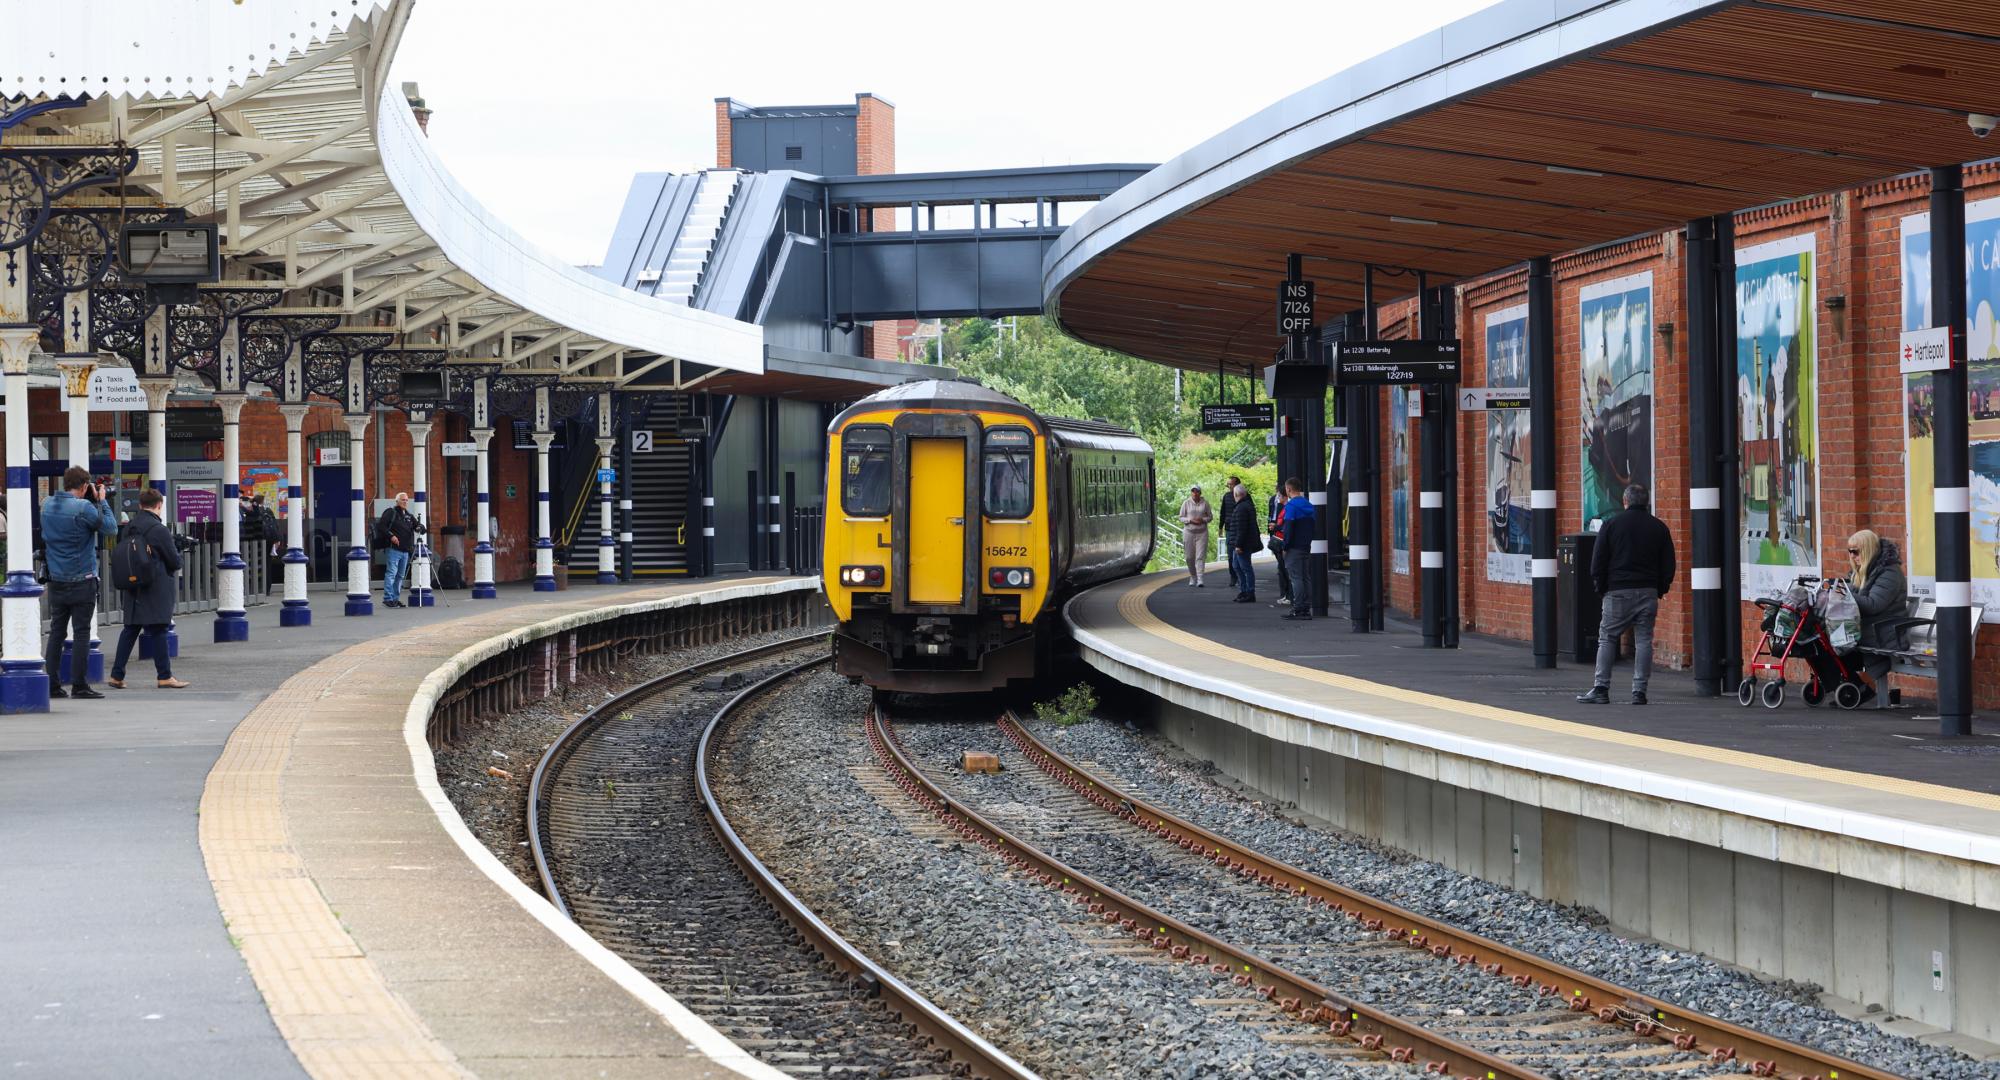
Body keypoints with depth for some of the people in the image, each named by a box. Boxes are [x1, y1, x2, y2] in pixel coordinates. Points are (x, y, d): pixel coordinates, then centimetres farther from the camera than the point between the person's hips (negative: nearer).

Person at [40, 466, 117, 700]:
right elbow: (112, 529, -10)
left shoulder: (48, 505, 4)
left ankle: (53, 685, 8)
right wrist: (101, 501, 1)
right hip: (82, 581, -6)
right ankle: (79, 685, -3)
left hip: (56, 581, 6)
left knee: (56, 632, 9)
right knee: (81, 633, -2)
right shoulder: (83, 508, -16)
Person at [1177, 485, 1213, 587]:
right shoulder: (1186, 503, 3)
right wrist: (1190, 520, -14)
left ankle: (1200, 579, -14)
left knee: (1200, 556, -9)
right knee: (1190, 557, 4)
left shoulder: (1205, 503, 3)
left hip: (1202, 533, -1)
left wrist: (1203, 520, -11)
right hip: (1189, 532, 1)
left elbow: (1210, 517, 9)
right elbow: (1181, 517, 4)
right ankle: (1192, 578, 20)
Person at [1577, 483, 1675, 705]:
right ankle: (1639, 691, -1)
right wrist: (1660, 591, 16)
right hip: (1648, 593, 2)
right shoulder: (1659, 527, 7)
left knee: (1607, 639, 4)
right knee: (1644, 640, 4)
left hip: (1618, 592, -2)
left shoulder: (1613, 525, 0)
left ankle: (1601, 689, -2)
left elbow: (1598, 562, 1)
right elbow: (1668, 564, 9)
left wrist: (1601, 589, 11)